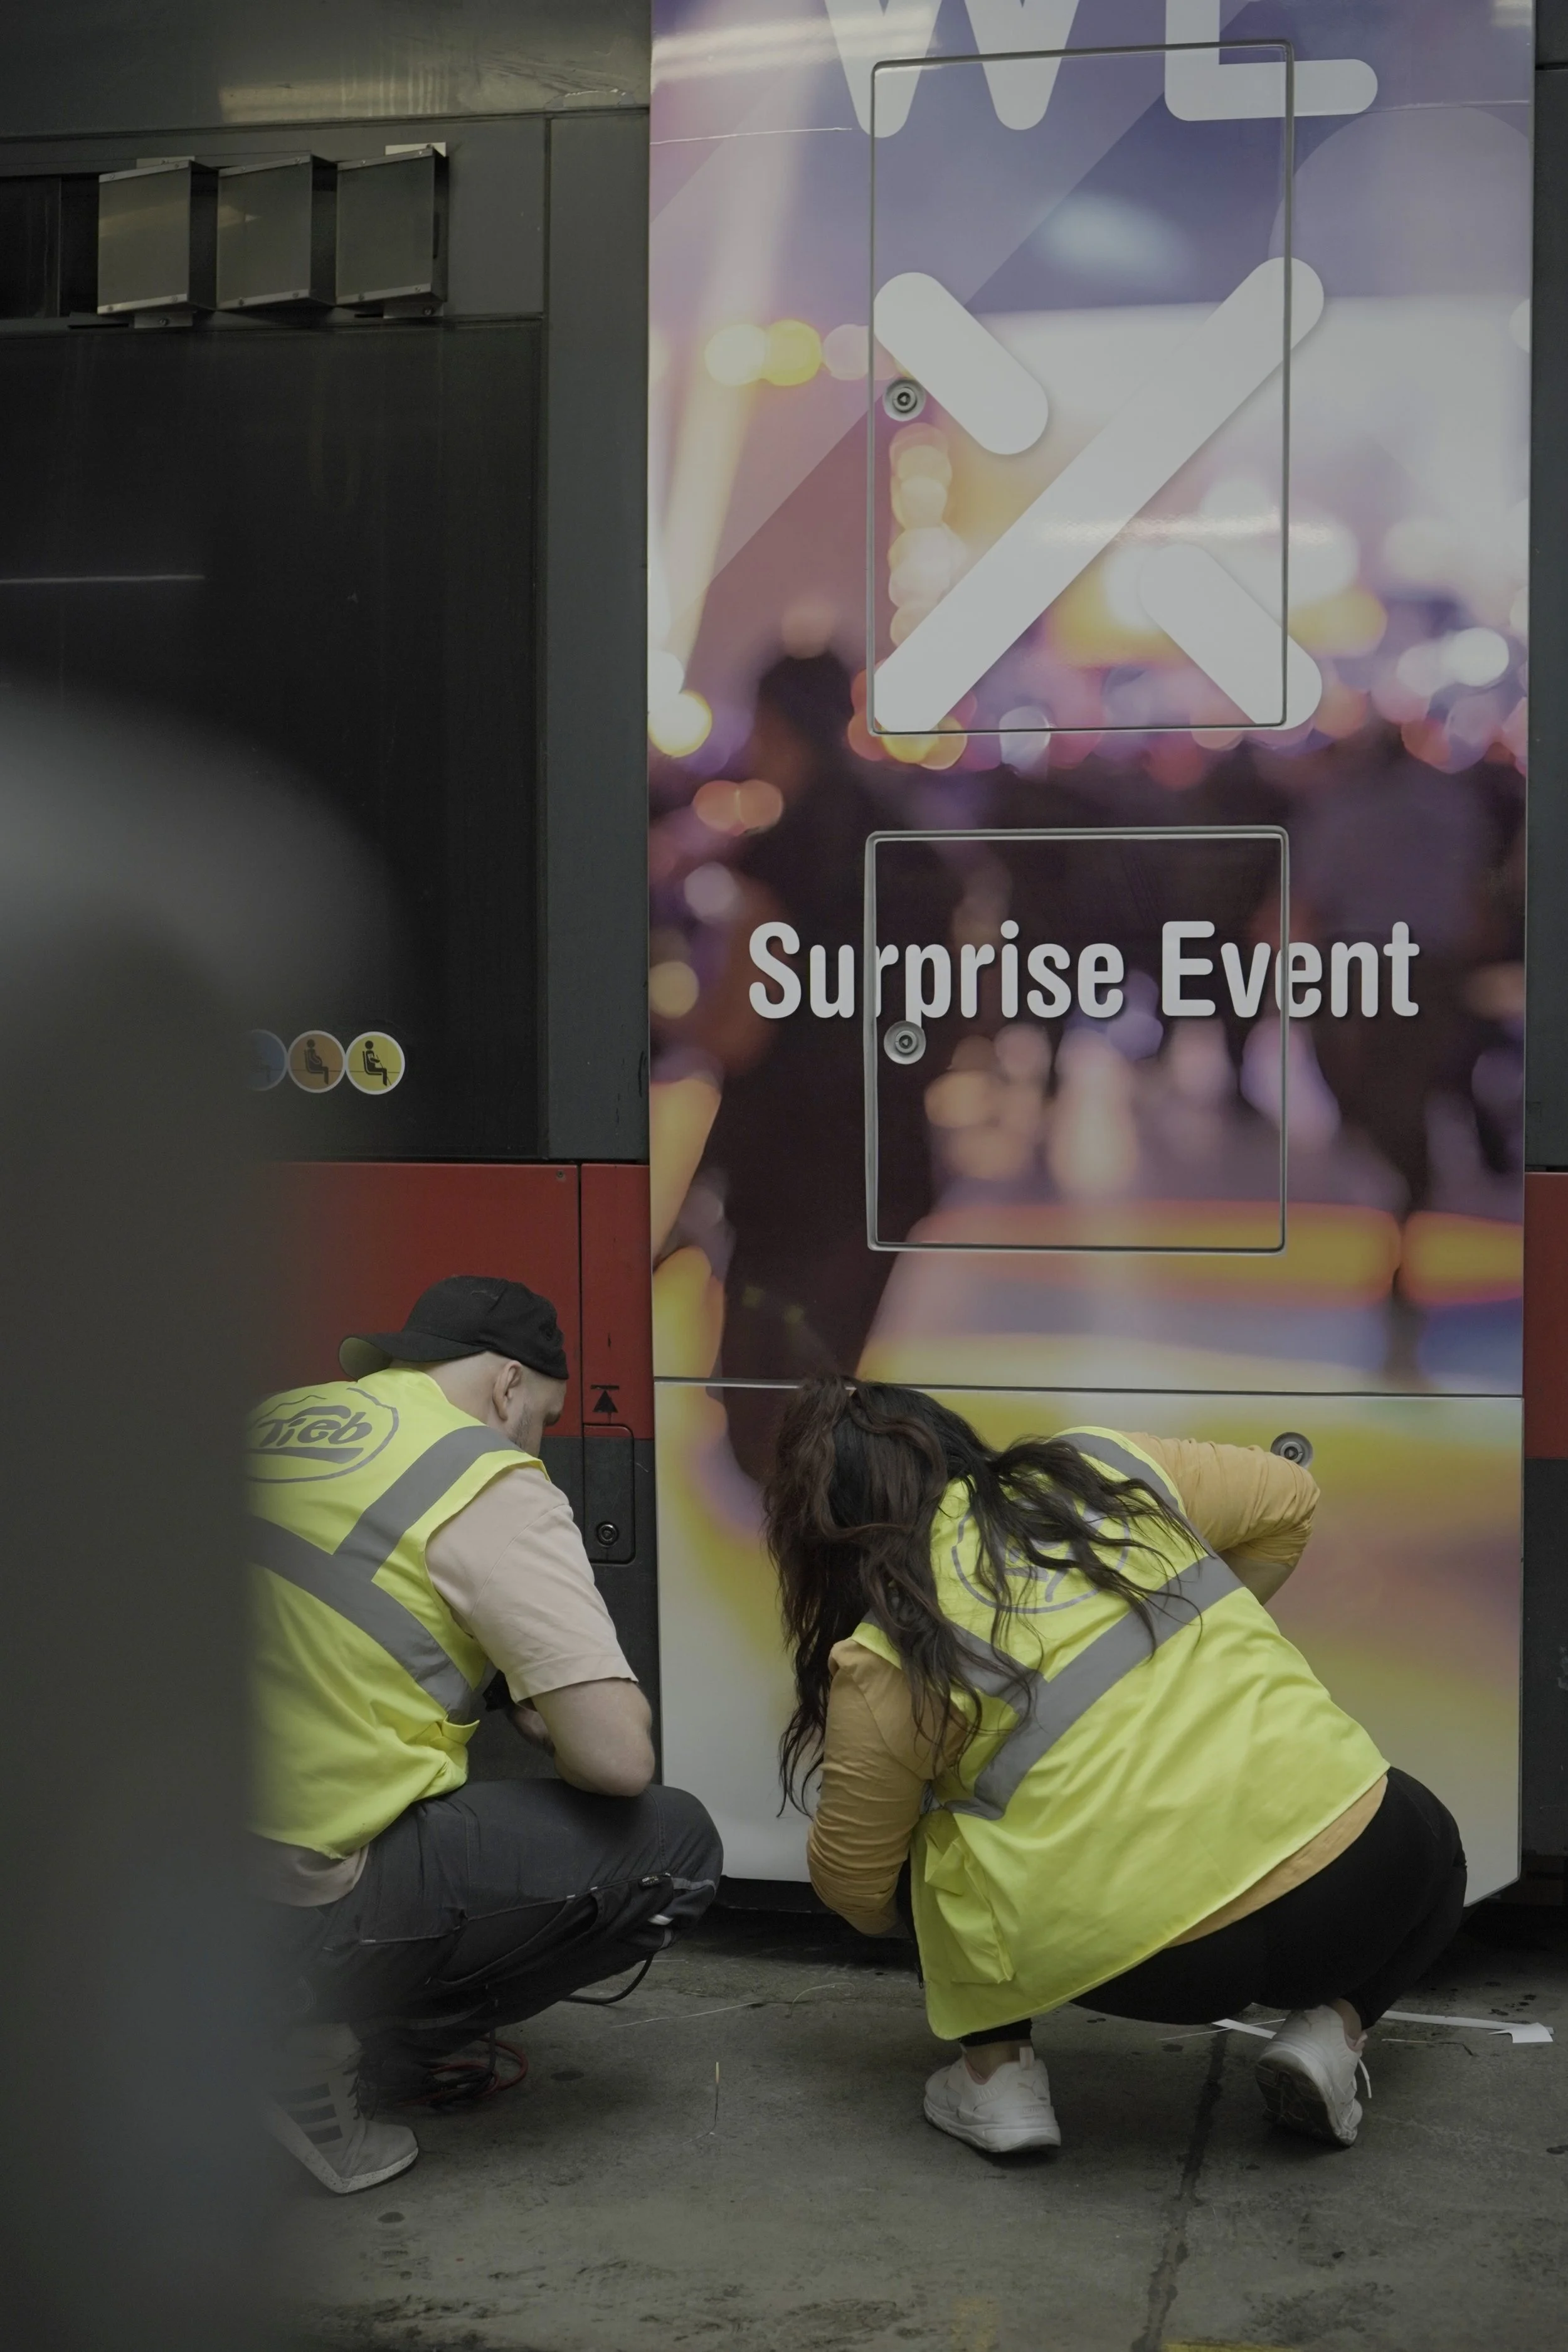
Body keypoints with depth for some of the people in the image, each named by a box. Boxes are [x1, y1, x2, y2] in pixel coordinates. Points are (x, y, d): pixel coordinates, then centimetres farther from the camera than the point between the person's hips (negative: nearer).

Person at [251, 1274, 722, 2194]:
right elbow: (616, 1759, -15)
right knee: (675, 1846, 4)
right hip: (317, 1903, -8)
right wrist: (558, 1723, 8)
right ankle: (338, 2049, 0)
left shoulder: (273, 1423, 11)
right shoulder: (491, 1486, -9)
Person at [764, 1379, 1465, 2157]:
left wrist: (882, 1917, 36)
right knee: (1429, 1843, 36)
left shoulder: (885, 1661, 2)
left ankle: (996, 2077, 16)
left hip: (1145, 1965, -2)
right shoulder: (1109, 1466, 12)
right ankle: (1332, 2030, 15)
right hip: (1351, 1876, 3)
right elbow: (1288, 1498, 26)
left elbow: (855, 1882, 13)